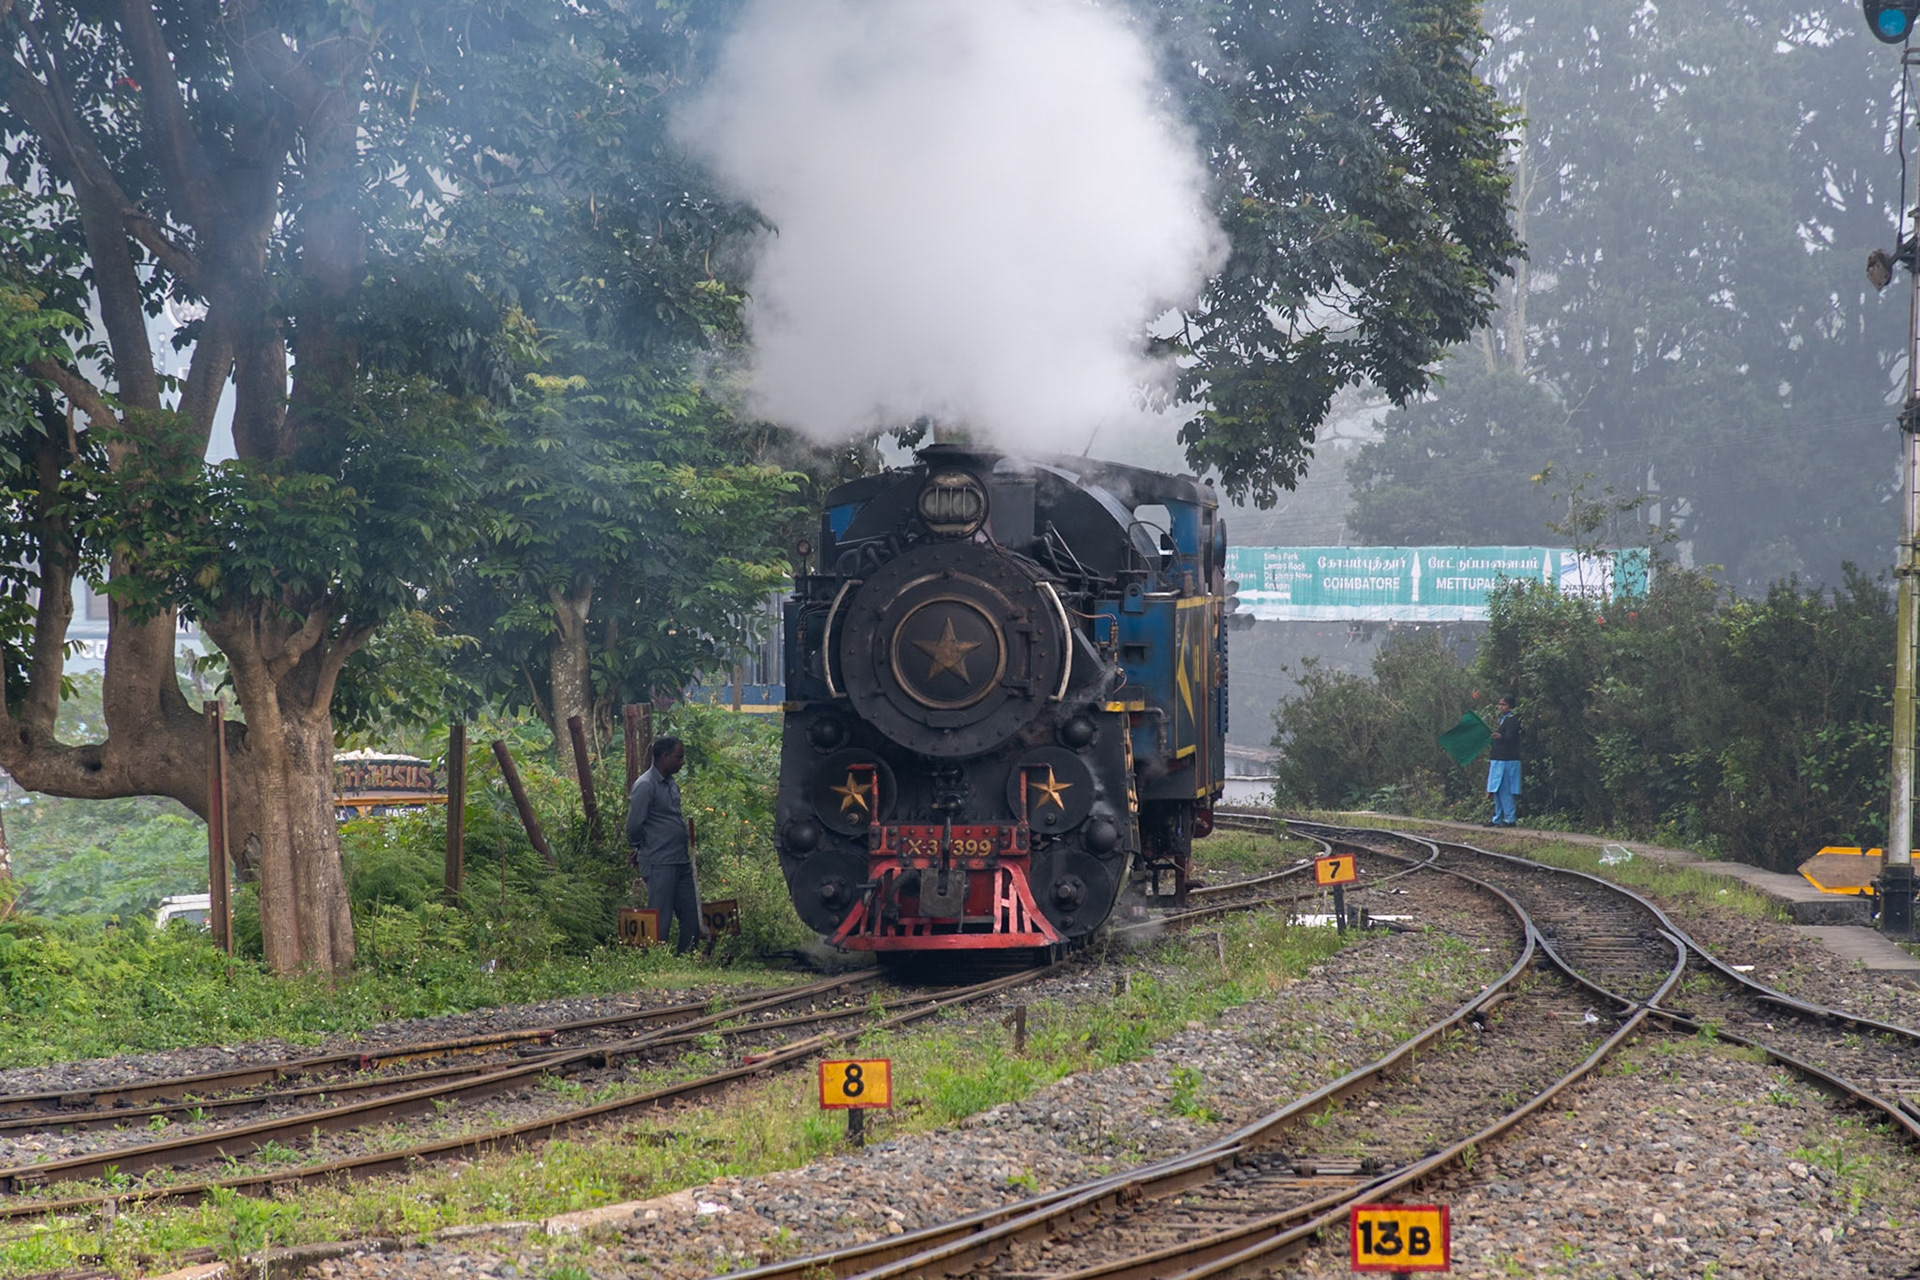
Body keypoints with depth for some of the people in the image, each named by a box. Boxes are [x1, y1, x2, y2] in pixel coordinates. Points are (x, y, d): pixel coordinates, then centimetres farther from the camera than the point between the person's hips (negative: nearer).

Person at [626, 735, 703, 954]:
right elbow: (634, 825, -14)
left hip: (681, 862, 9)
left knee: (692, 916, 9)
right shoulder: (645, 786, -13)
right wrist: (638, 849, 4)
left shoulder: (672, 786, 15)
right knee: (661, 920, -6)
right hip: (659, 864, -9)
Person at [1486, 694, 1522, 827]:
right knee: (1496, 791, 12)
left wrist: (1500, 737, -45)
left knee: (1504, 791, -10)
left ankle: (1509, 819, -6)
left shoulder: (1512, 720, -11)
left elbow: (1510, 737, -24)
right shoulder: (1501, 718, 17)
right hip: (1497, 760, 10)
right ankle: (1497, 818, 20)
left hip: (1507, 761, -10)